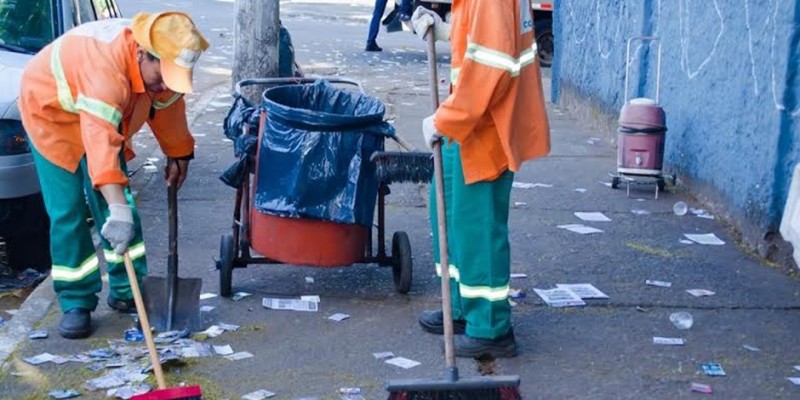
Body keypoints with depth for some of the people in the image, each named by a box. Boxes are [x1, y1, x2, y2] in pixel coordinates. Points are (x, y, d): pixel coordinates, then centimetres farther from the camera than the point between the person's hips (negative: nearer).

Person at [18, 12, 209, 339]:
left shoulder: (160, 61, -20)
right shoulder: (106, 66, -44)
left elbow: (168, 105, 0)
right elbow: (101, 140, -55)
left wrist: (179, 155, 9)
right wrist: (118, 209, -62)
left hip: (102, 115, 7)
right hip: (51, 112, -6)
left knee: (117, 203, 1)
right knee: (68, 213, -12)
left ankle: (127, 290, 10)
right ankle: (76, 304, -3)